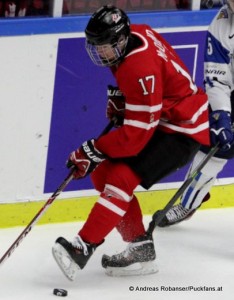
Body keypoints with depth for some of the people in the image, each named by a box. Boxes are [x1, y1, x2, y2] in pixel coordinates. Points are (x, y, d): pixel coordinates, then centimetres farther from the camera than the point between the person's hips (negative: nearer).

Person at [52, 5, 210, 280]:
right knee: (103, 173, 4)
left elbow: (136, 134, -30)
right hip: (159, 118, 10)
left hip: (183, 130, -10)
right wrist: (119, 96, 5)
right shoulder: (134, 33, -4)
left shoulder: (140, 67, -31)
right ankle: (140, 248, 8)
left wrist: (92, 152, -24)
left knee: (122, 176, -25)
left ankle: (83, 247, -27)